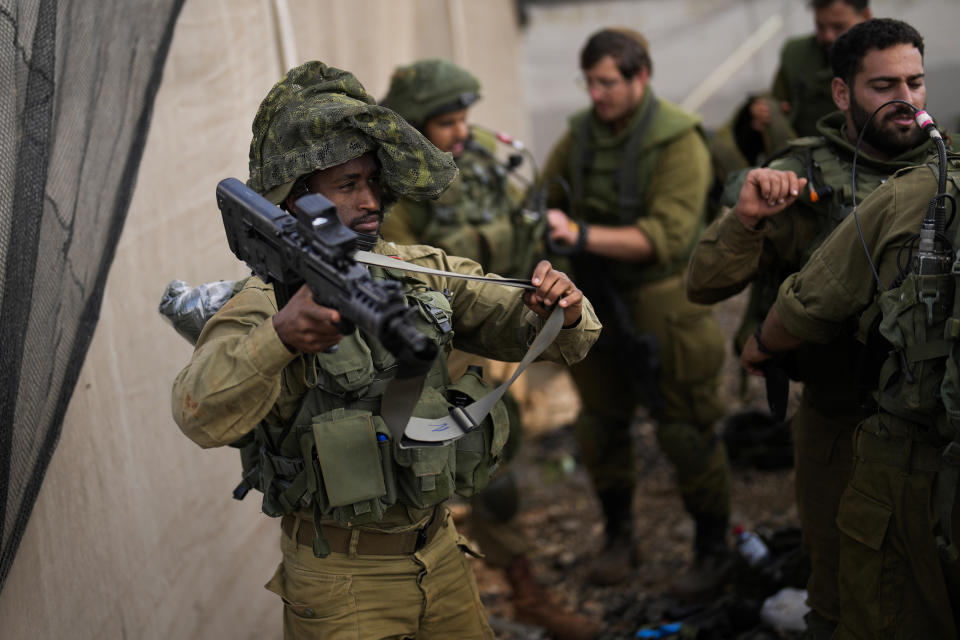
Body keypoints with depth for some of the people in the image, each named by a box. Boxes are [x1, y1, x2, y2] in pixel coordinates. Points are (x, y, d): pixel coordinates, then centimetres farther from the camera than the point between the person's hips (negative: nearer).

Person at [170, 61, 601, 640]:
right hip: (341, 581, -5)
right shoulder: (266, 305, -16)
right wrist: (279, 336, -52)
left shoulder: (425, 273, 1)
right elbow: (205, 416, -34)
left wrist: (563, 311, -23)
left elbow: (534, 330, 1)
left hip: (443, 561, 5)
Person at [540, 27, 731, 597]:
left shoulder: (677, 141, -17)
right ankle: (620, 540, 34)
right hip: (598, 301, 6)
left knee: (686, 434, 3)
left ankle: (714, 552, 22)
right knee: (601, 427, 14)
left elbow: (665, 236, -27)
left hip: (661, 304, -6)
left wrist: (583, 235, -36)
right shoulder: (582, 134, 1)